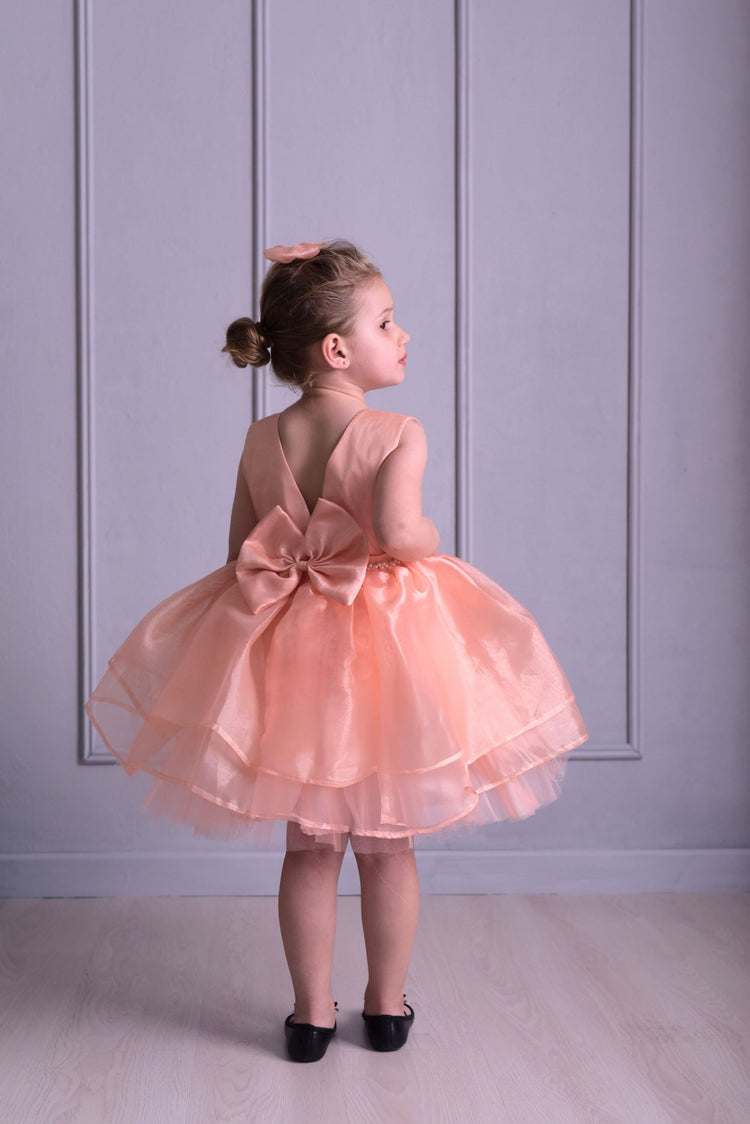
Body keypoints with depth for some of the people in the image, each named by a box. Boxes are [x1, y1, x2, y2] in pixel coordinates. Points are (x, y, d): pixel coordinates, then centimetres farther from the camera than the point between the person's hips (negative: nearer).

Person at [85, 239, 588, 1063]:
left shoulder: (260, 439, 0)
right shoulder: (398, 433, -16)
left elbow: (240, 550, 4)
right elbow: (396, 527, -30)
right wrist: (430, 540, -10)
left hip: (287, 654, 4)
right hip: (386, 652, -3)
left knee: (310, 846, 15)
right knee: (387, 845, 15)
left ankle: (311, 1014, 24)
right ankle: (387, 1007, 28)